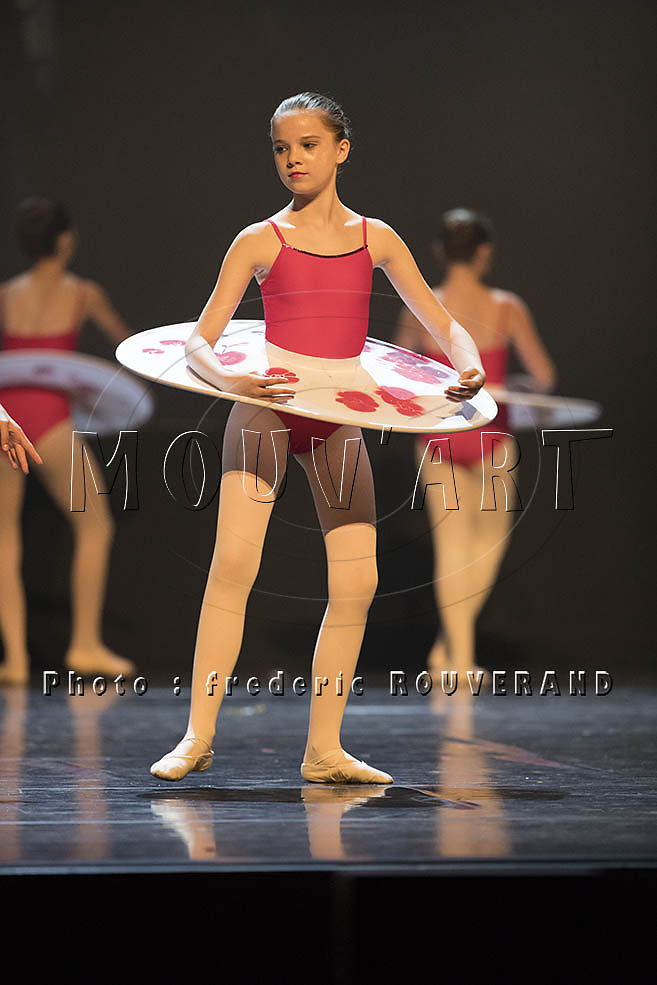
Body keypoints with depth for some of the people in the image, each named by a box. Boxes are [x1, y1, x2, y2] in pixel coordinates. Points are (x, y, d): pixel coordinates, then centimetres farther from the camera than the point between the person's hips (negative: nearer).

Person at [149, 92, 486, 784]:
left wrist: (469, 366, -11)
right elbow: (199, 341, -3)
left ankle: (323, 751, 5)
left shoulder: (375, 239, 8)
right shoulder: (259, 242, 1)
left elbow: (444, 326, 11)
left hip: (337, 418, 3)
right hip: (263, 409, -3)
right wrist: (228, 377, -25)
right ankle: (198, 736, -9)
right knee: (233, 564, -16)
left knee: (357, 580, -4)